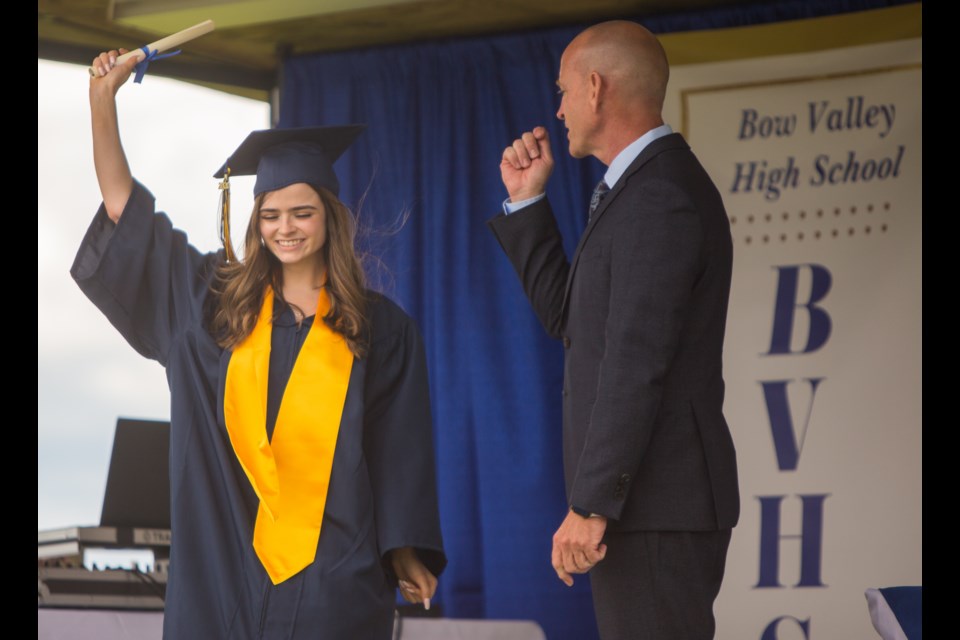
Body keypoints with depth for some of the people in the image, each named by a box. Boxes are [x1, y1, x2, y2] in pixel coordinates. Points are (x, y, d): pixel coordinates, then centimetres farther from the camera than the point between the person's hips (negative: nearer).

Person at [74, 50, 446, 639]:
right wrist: (103, 100, 2)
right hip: (225, 563, 2)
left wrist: (406, 555, -2)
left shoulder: (379, 327, 5)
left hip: (332, 568, -1)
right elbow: (124, 206, 8)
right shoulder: (213, 300, 8)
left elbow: (400, 450, 5)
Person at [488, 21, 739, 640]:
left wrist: (590, 505, -22)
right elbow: (569, 318, 21)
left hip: (657, 503, -10)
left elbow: (637, 363, -22)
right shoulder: (652, 187, 17)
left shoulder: (660, 198, -16)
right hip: (650, 498, 10)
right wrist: (527, 202, 14)